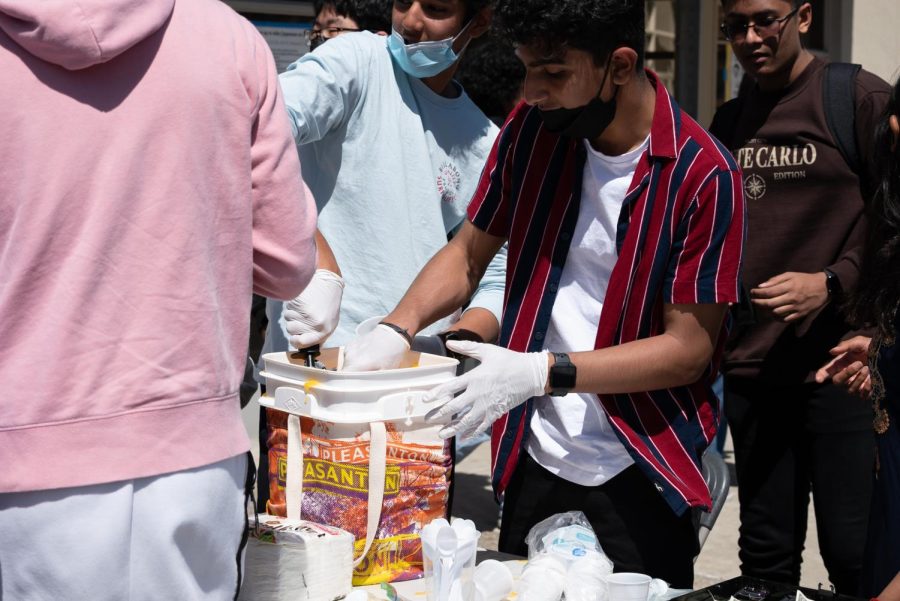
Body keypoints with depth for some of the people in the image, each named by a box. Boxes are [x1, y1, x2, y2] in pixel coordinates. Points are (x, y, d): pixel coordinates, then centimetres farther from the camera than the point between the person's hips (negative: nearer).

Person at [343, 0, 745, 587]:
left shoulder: (703, 175, -16)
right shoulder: (532, 129, 0)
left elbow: (689, 348, -16)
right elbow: (469, 252, 10)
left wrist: (540, 373, -24)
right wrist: (396, 328, -8)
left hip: (640, 478, -4)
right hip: (532, 463, 4)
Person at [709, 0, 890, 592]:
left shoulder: (862, 98, -4)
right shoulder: (729, 122, 14)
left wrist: (830, 283, -18)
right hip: (753, 367, 5)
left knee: (854, 554, -4)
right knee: (767, 556, 10)